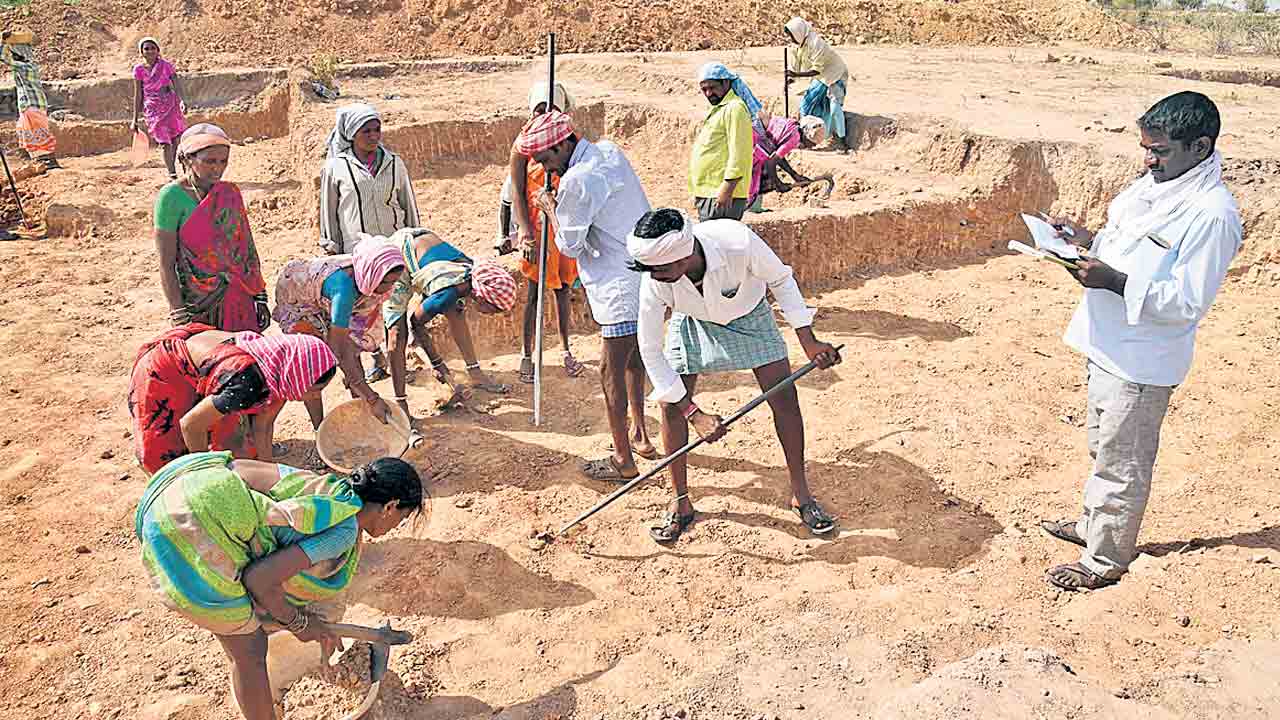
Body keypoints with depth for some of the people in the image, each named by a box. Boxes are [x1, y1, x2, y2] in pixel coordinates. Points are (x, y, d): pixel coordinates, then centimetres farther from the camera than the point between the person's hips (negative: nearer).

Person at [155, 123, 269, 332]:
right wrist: (178, 314, -14)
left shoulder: (230, 193, 7)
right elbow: (166, 265, -10)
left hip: (240, 301, 4)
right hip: (198, 305, -4)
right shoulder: (172, 197, -9)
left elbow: (249, 250, 11)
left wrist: (260, 299, 8)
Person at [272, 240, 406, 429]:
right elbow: (338, 349, -44)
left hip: (327, 301, 6)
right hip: (298, 299, -6)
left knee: (353, 356, 0)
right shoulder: (344, 285, -46)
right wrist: (372, 399, -45)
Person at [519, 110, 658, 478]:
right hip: (649, 273, 10)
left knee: (612, 370, 0)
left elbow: (569, 246, -10)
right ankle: (639, 435, 35)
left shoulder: (576, 181, -20)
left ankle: (623, 460, 9)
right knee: (632, 360, 22)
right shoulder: (609, 150, 8)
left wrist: (550, 208, 3)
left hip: (623, 287, -10)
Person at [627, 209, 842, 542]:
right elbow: (650, 350, -24)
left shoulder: (739, 243, -40)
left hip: (748, 314, 0)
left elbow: (780, 279, -18)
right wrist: (694, 414, -25)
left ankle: (801, 494, 15)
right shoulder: (654, 281, -35)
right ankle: (681, 503, 11)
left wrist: (808, 340, -22)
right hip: (692, 321, 1)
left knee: (784, 397, -4)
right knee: (671, 405, -7)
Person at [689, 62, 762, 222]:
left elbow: (738, 155, -19)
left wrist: (726, 189, -23)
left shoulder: (734, 108, -10)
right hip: (706, 194, 11)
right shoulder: (717, 110, 23)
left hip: (721, 196, -11)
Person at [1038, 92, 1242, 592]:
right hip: (1109, 343, 9)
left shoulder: (1212, 214, -23)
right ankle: (1092, 524, 45)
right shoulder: (1156, 181, 5)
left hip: (1142, 361, -9)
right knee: (1102, 445, 25)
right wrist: (1088, 240, -1)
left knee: (1121, 462, 6)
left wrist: (1115, 282, -31)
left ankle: (1105, 561, 23)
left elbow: (1187, 303, -23)